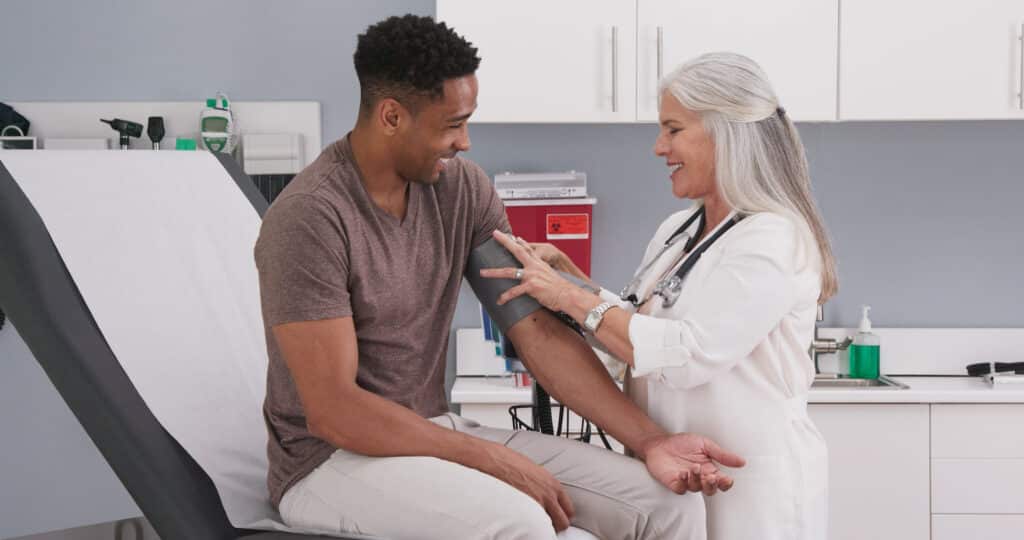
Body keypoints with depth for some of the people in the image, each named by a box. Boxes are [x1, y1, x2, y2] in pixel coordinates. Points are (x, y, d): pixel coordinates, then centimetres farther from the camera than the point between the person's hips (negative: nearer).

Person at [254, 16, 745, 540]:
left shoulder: (462, 188, 0)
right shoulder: (310, 218, -20)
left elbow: (537, 330, -1)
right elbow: (332, 411, -22)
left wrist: (649, 440, -11)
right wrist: (493, 460, -22)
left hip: (436, 434, 7)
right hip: (332, 459, -6)